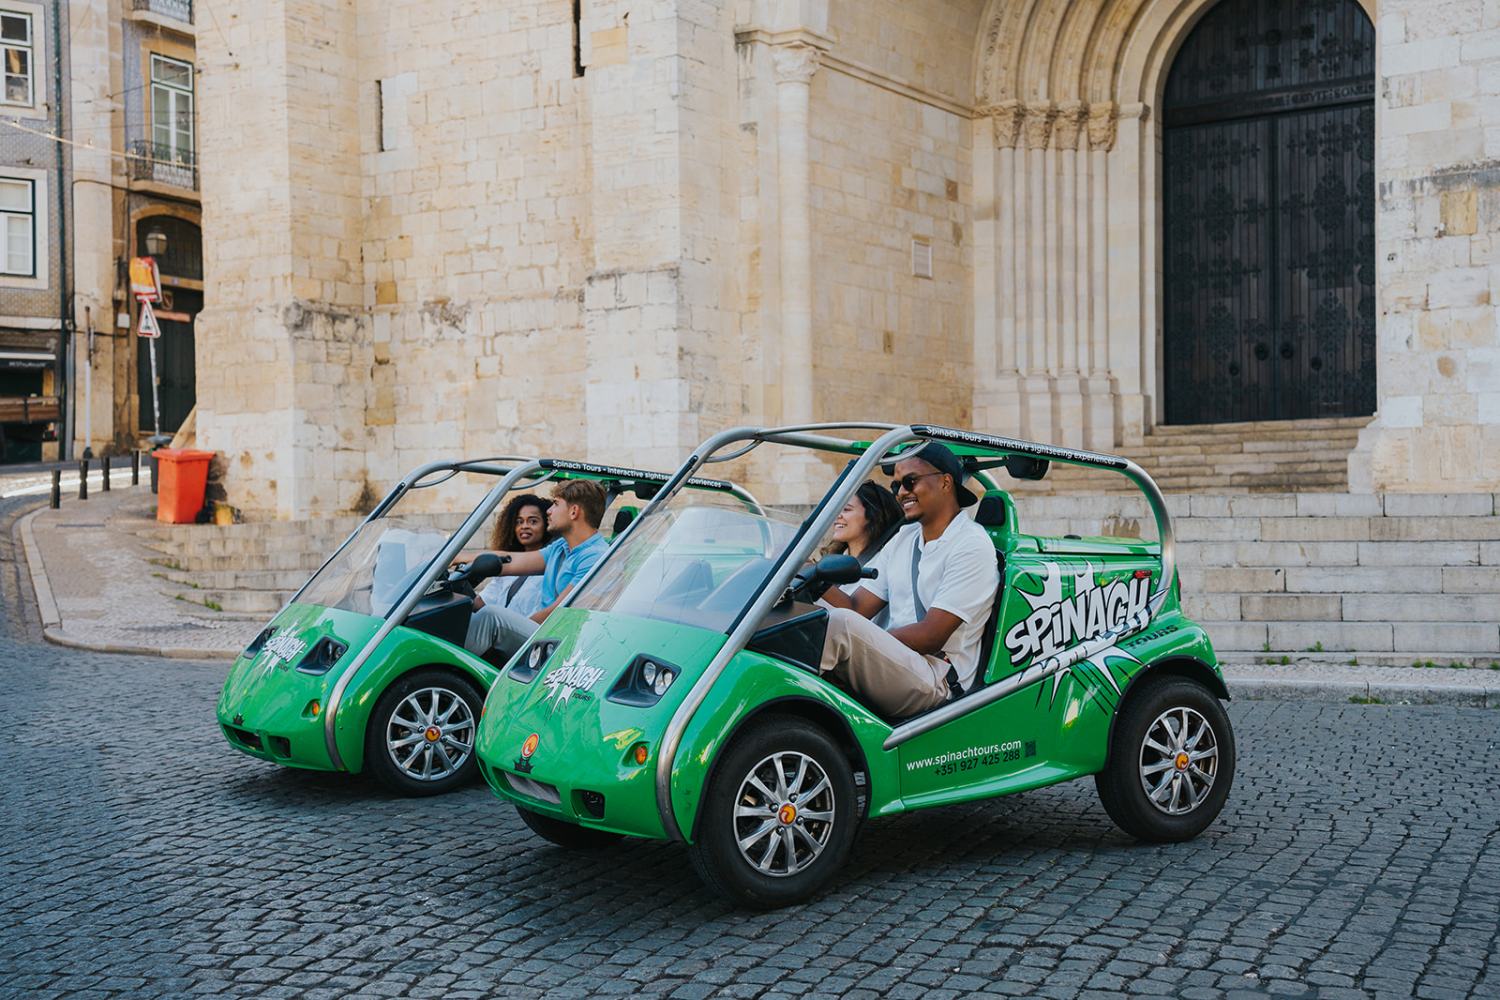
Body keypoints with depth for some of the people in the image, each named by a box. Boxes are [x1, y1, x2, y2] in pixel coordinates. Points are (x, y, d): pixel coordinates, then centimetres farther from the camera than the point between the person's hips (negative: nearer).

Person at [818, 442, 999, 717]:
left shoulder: (971, 545, -7)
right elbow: (858, 608, 9)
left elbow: (931, 637, -14)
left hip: (935, 681, -7)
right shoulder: (903, 539, 19)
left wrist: (866, 642, -16)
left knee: (839, 623, -30)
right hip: (894, 661, 7)